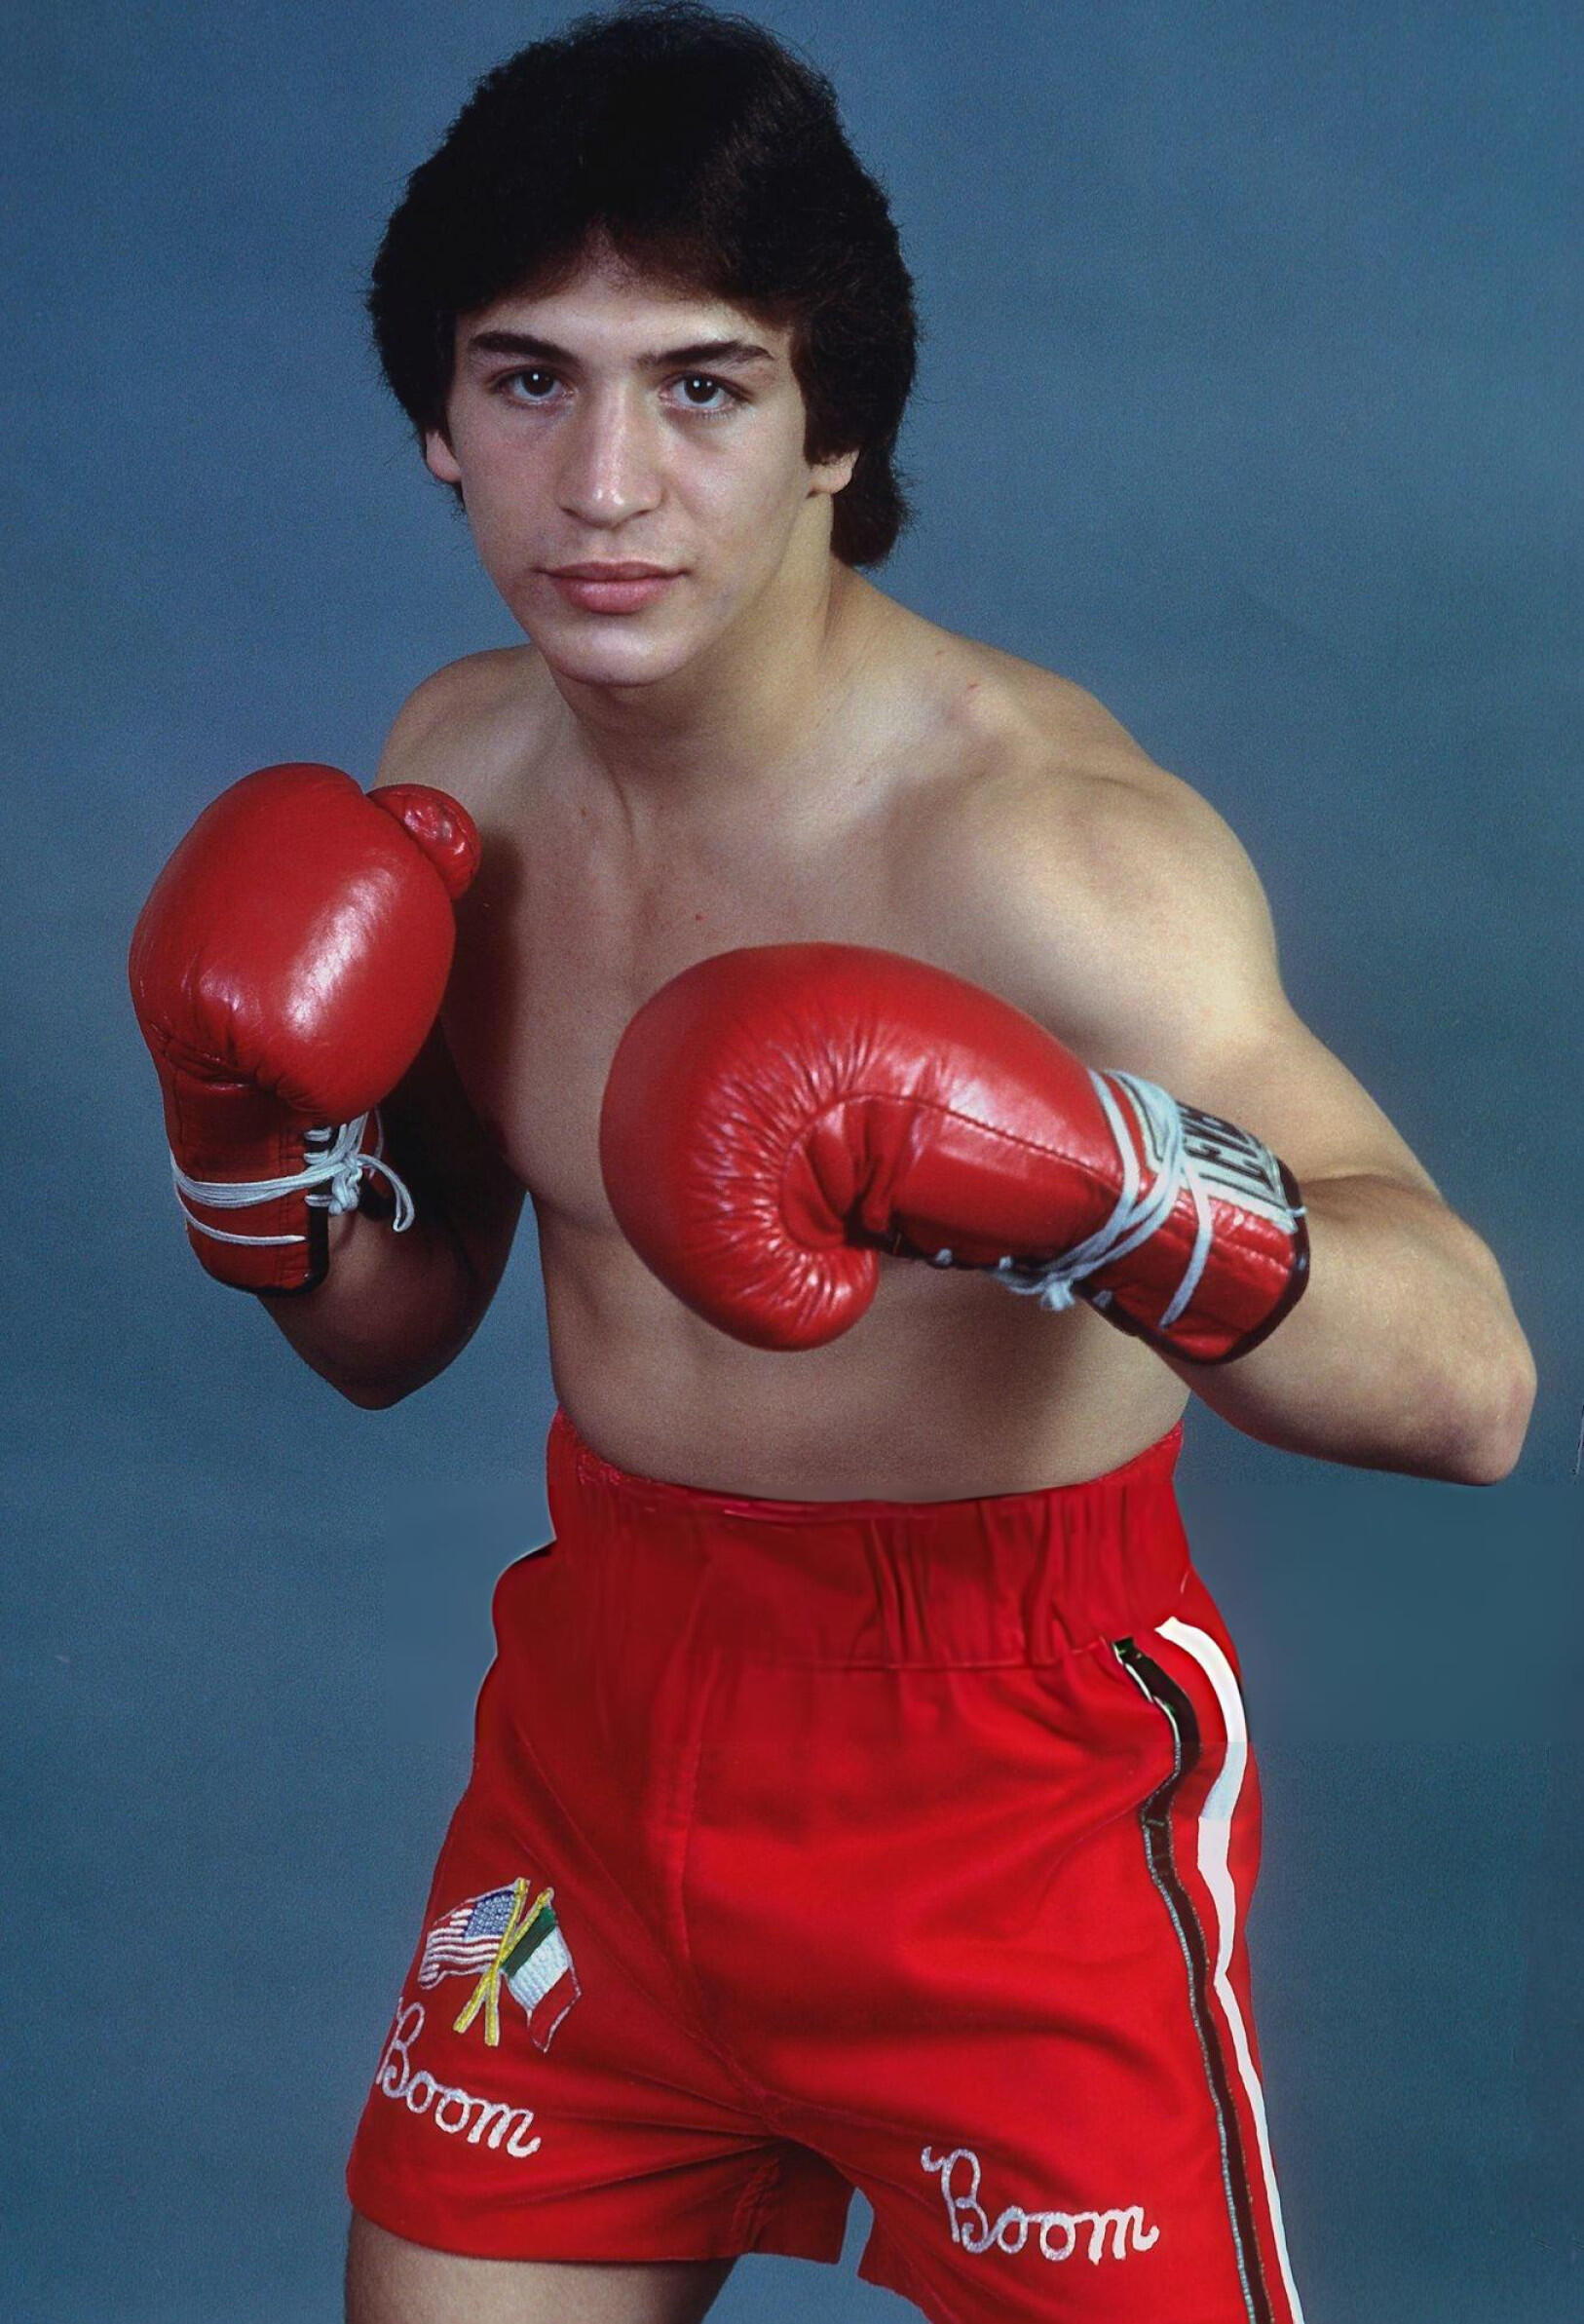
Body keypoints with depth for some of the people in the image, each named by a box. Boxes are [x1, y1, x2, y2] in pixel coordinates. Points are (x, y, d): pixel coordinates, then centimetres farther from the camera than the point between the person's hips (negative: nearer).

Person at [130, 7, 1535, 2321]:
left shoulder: (1030, 831, -23)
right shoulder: (458, 773, -2)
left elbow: (1472, 1381, -30)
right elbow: (389, 1334, 10)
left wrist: (1090, 1182, -46)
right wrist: (261, 1118, -10)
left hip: (1013, 1776, -5)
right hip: (607, 1713, 6)